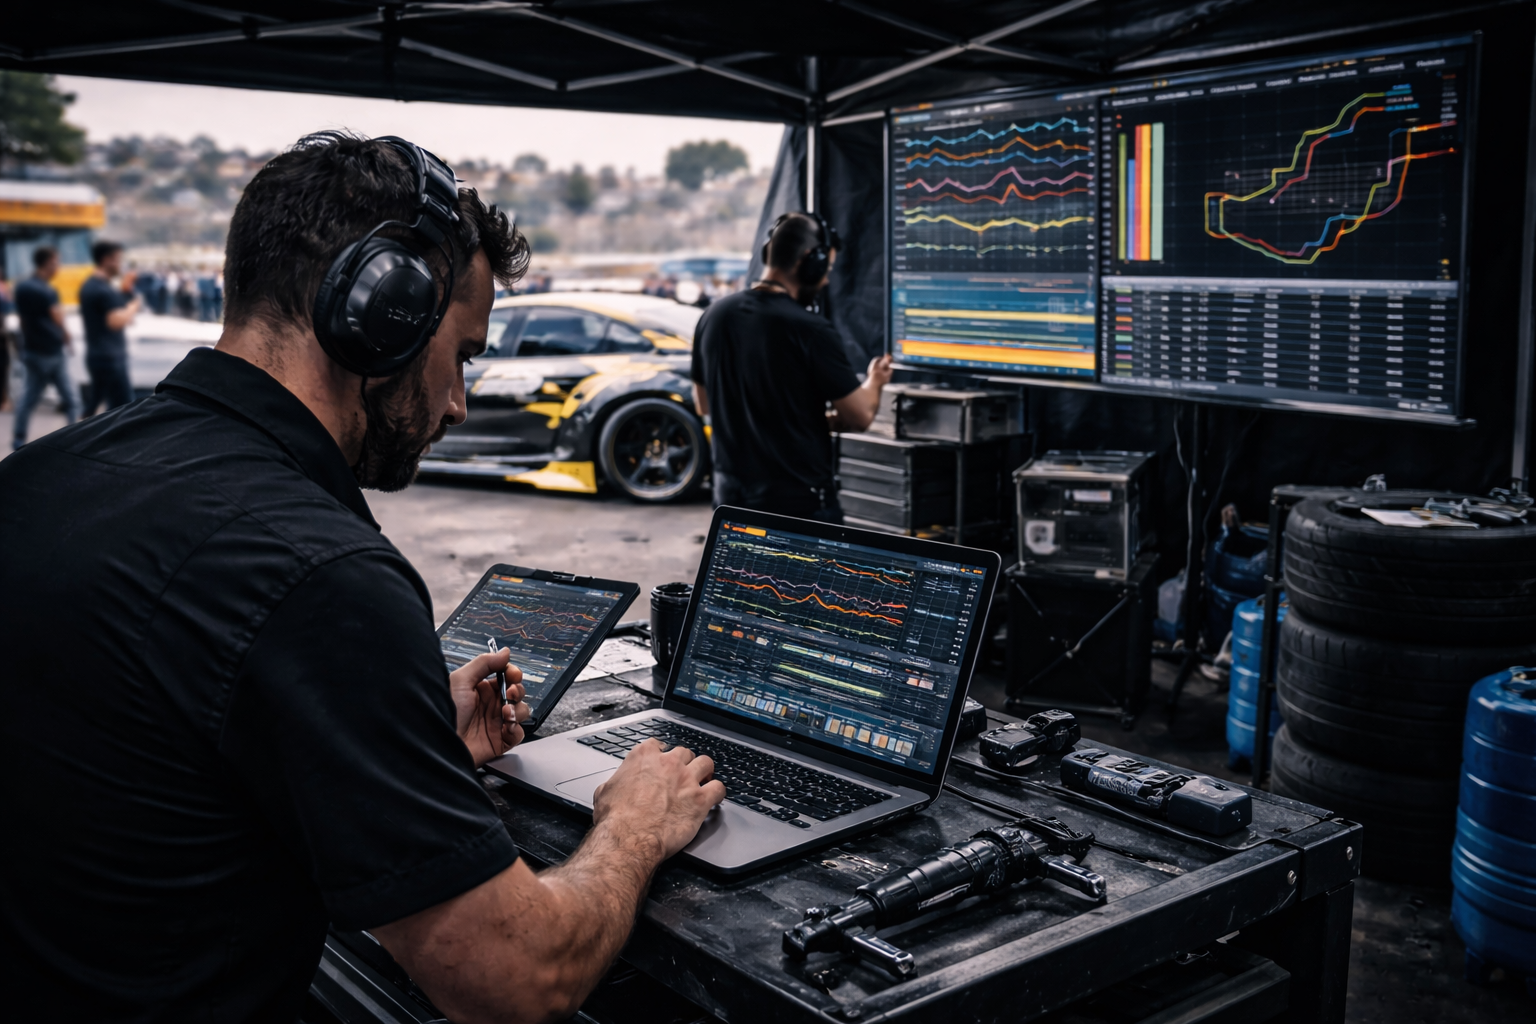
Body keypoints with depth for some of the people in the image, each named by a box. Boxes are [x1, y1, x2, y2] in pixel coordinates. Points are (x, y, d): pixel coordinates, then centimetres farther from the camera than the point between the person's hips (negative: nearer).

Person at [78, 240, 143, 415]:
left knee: (95, 403, 15)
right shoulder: (105, 290, -18)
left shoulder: (88, 286, 13)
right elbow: (117, 321, -30)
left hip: (95, 355, 10)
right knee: (123, 408, -7)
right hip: (110, 358, -10)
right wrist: (134, 305, -11)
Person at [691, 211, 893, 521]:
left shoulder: (714, 315, 1)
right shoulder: (811, 331, -18)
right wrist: (874, 381, 15)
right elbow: (860, 417, -10)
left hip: (730, 494, 6)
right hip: (799, 499, -6)